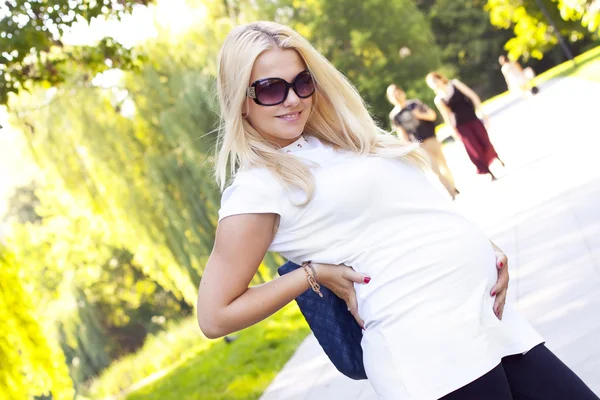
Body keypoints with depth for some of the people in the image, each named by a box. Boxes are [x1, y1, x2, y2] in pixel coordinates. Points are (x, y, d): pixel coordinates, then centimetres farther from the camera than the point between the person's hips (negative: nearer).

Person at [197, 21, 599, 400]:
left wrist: (482, 247, 5)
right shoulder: (256, 189, -7)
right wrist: (315, 273, -8)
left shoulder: (335, 138, 15)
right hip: (427, 345, -8)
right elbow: (215, 317, -10)